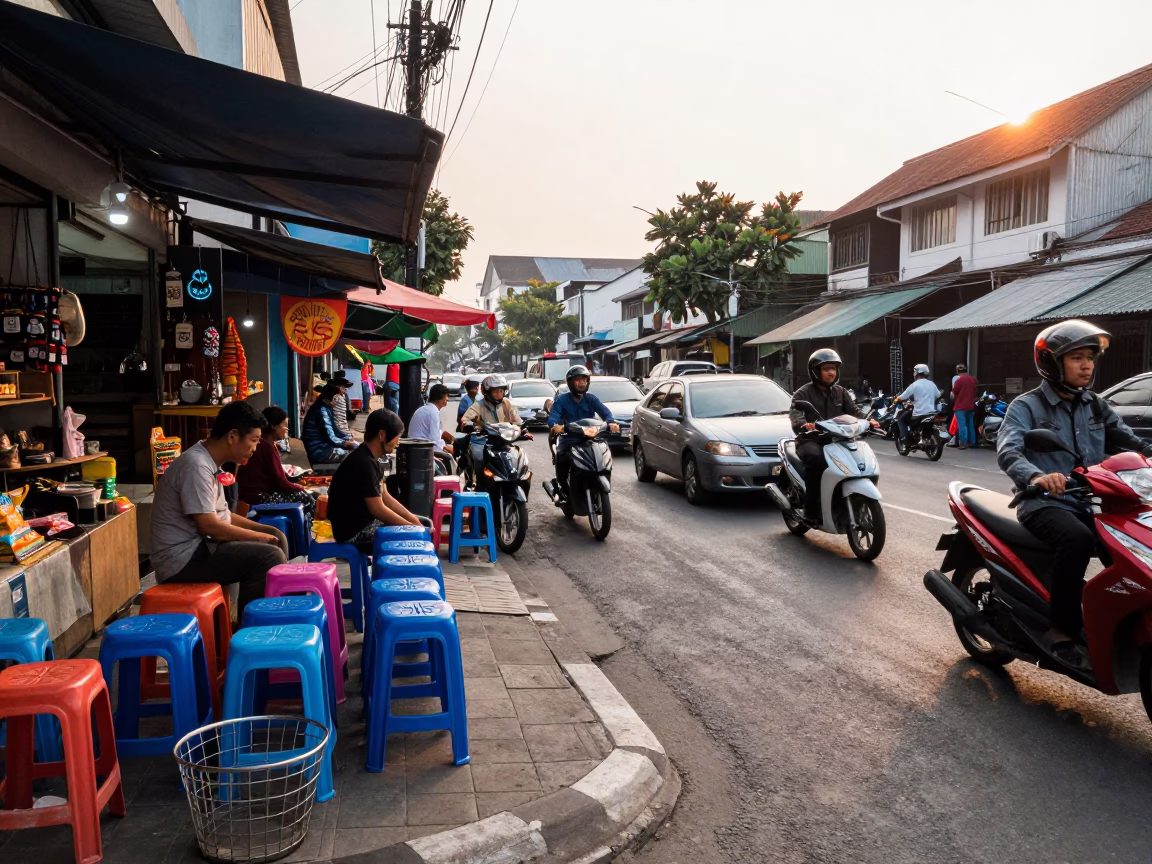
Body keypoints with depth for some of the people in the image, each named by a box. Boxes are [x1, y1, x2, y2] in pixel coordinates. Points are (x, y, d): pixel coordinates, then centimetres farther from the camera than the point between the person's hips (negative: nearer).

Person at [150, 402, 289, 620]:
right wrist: (260, 537, -13)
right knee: (269, 557, -22)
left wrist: (265, 530, 8)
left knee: (277, 538, 9)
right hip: (183, 559, -10)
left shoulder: (208, 462, 10)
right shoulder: (196, 465, -21)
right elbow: (210, 526, -24)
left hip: (199, 546, 10)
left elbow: (220, 515, 18)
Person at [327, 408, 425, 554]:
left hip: (365, 522, 10)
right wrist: (411, 527, -13)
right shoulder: (364, 463, -24)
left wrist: (414, 520, 5)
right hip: (354, 532, -10)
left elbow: (385, 496, 12)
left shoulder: (371, 460, 7)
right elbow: (378, 509, -22)